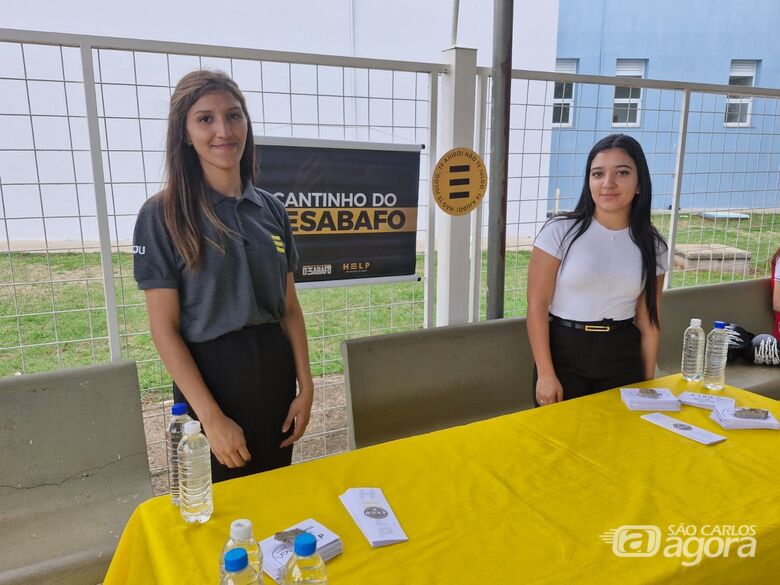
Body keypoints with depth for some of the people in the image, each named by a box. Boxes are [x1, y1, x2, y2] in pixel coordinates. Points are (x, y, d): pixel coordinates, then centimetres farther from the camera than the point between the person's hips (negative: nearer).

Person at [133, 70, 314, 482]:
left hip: (274, 369, 4)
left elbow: (289, 307, 6)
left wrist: (306, 386, 2)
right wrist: (212, 417, -15)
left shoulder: (271, 209, 3)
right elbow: (164, 329, -12)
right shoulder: (161, 215, -10)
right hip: (210, 374, -4)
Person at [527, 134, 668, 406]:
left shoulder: (652, 245, 2)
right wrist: (545, 374, -13)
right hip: (565, 353, -3)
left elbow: (648, 321, 7)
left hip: (623, 359, 3)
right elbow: (537, 305, -10)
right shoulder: (560, 231, -9)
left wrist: (647, 382, 8)